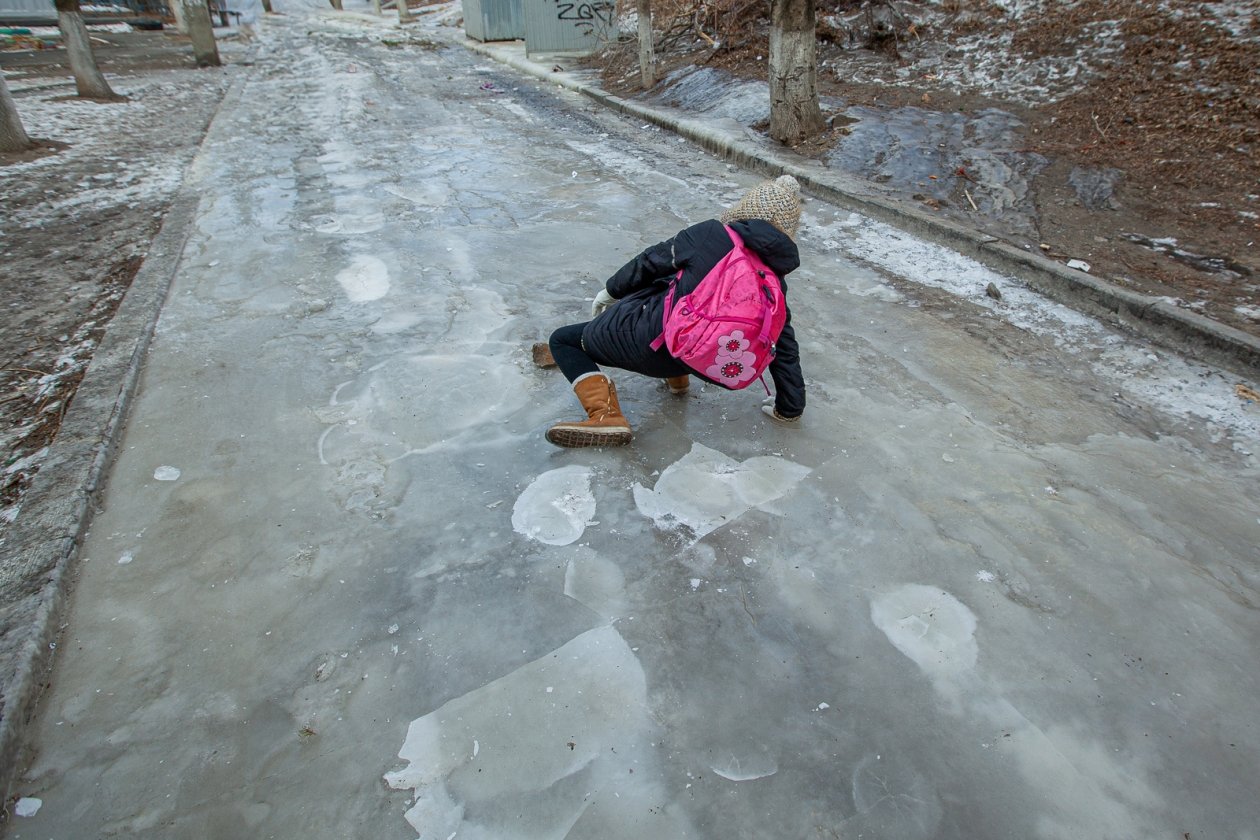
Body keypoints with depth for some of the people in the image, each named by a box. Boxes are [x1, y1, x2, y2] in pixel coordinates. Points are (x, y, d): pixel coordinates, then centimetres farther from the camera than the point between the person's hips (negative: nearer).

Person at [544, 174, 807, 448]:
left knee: (562, 340, 12)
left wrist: (611, 291, 21)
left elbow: (650, 263, 4)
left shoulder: (711, 234, -5)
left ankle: (605, 414, -11)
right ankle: (677, 377, 30)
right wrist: (790, 408, 23)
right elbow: (785, 346, 12)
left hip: (654, 343, -6)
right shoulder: (775, 280, 7)